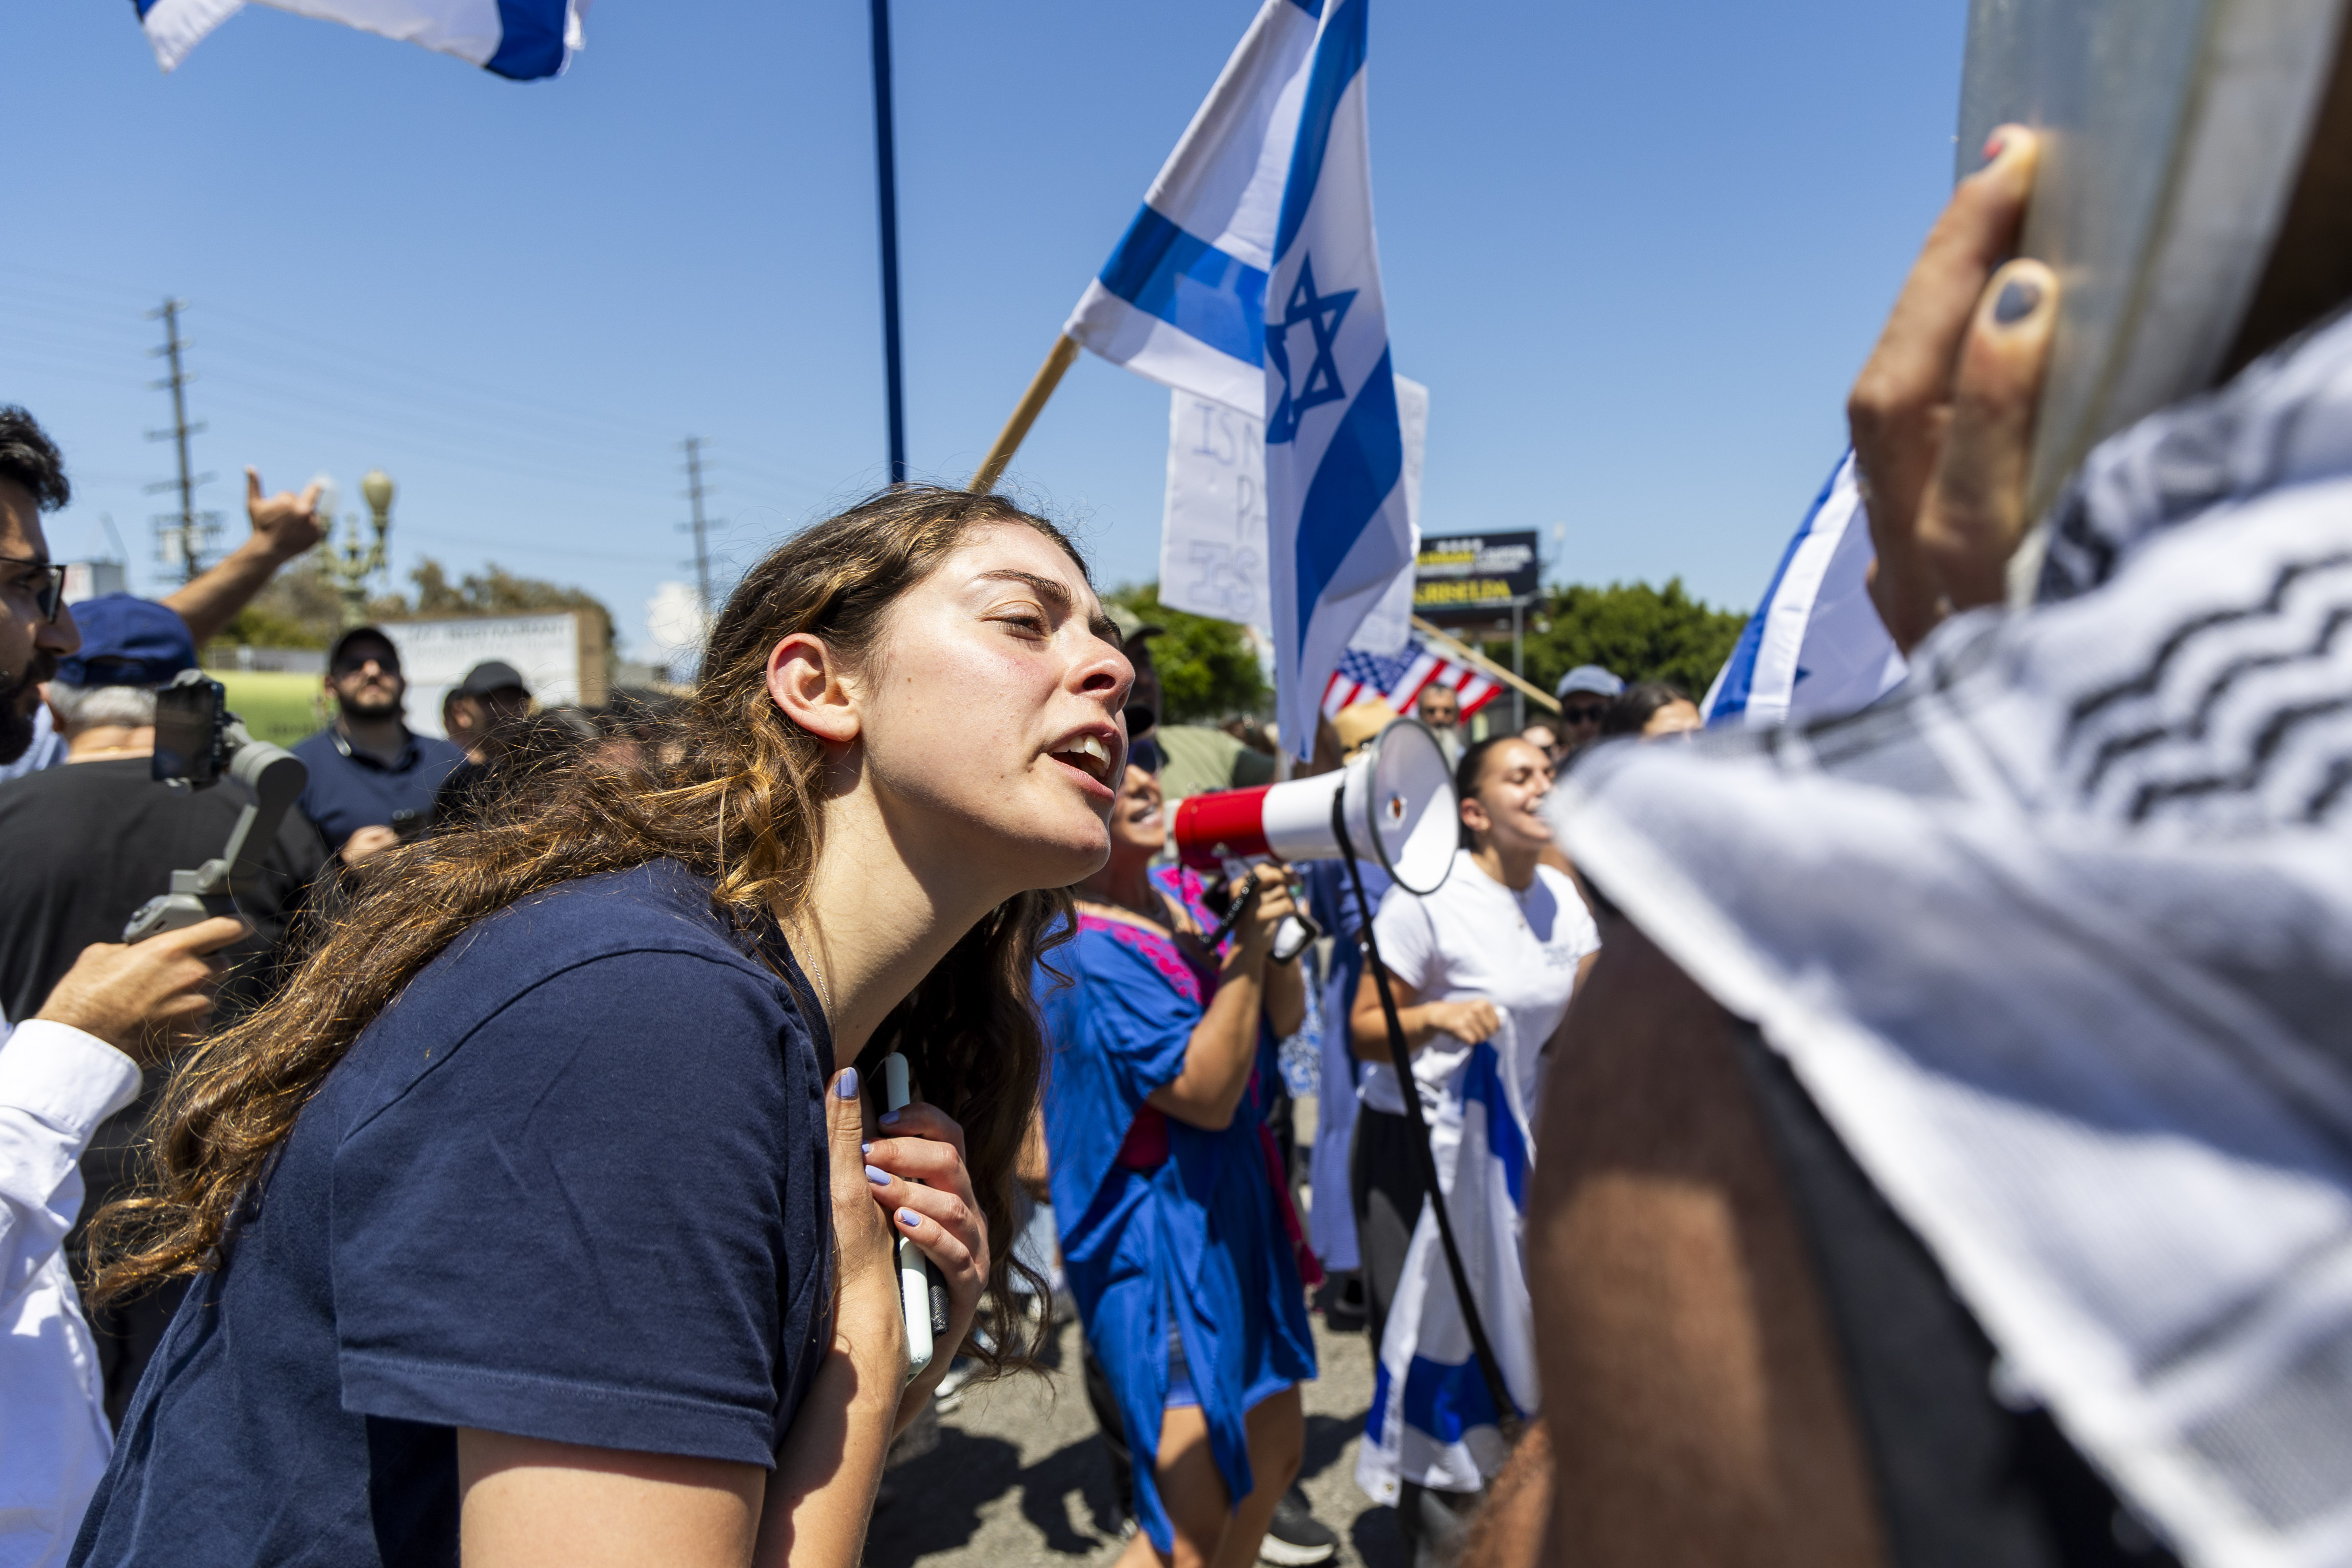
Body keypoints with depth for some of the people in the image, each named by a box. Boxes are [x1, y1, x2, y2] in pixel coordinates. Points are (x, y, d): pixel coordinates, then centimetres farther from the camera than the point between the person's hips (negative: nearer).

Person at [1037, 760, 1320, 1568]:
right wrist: (1247, 946, -27)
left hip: (1235, 1211, 9)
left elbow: (1284, 1018, 5)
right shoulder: (1086, 946, -22)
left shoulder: (1185, 891, 4)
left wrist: (1267, 912, -11)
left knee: (1275, 1447, 23)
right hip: (1154, 1236, -9)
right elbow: (1207, 1093, -24)